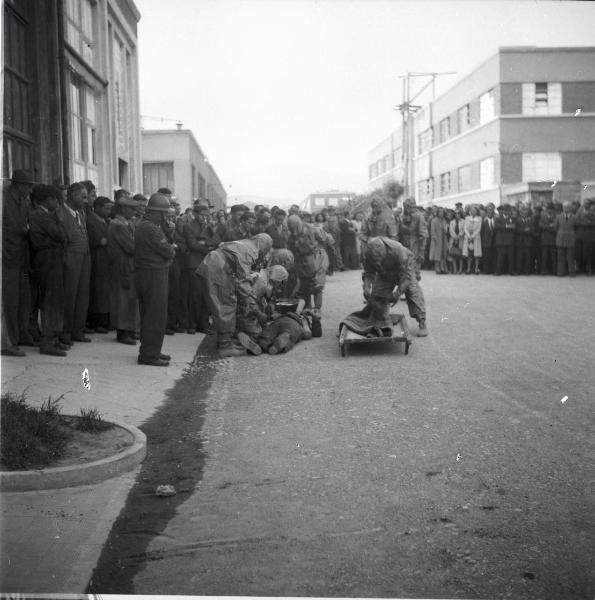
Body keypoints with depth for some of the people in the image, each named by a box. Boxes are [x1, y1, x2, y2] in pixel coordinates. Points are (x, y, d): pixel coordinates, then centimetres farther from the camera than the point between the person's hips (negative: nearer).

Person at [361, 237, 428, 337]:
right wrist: (367, 286, -33)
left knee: (412, 291, -18)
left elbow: (406, 276, -36)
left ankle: (422, 324, -15)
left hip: (405, 267, -4)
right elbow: (368, 273, -14)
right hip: (384, 274, 4)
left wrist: (398, 292, -41)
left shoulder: (398, 251, -42)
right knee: (377, 293, -8)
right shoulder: (368, 254, -30)